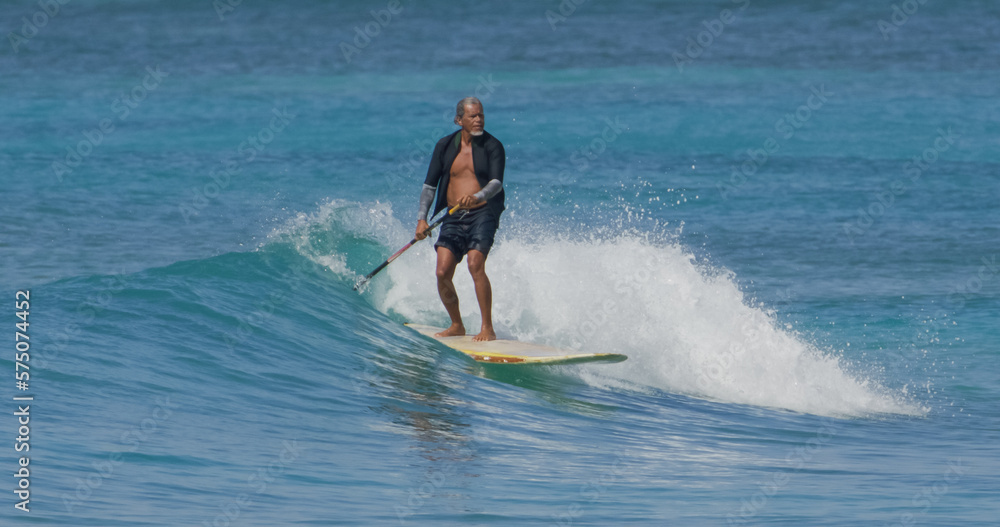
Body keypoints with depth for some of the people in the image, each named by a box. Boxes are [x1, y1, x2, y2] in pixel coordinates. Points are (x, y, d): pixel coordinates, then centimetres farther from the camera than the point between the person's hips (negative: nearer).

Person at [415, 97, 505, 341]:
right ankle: (456, 325, 14)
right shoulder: (445, 146, 6)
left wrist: (477, 197, -36)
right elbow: (430, 184, 8)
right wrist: (422, 218, -3)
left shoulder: (492, 146, -2)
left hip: (483, 213, -3)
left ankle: (488, 328, -19)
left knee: (475, 264, -24)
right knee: (442, 273, -8)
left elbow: (497, 182, -15)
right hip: (454, 217, 4)